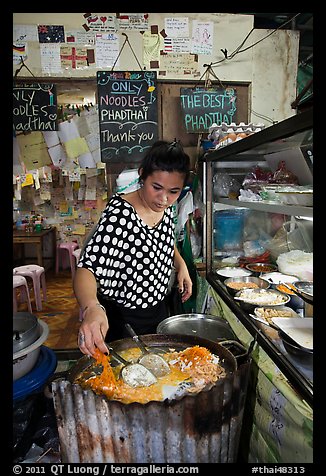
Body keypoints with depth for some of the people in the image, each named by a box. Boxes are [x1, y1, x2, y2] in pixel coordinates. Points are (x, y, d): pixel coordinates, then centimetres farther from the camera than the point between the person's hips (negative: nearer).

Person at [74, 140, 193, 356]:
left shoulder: (166, 208, -7)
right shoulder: (120, 214, -28)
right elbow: (87, 268, -33)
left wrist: (181, 265, -3)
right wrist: (91, 307, -52)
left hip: (158, 310, 7)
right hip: (122, 320, -7)